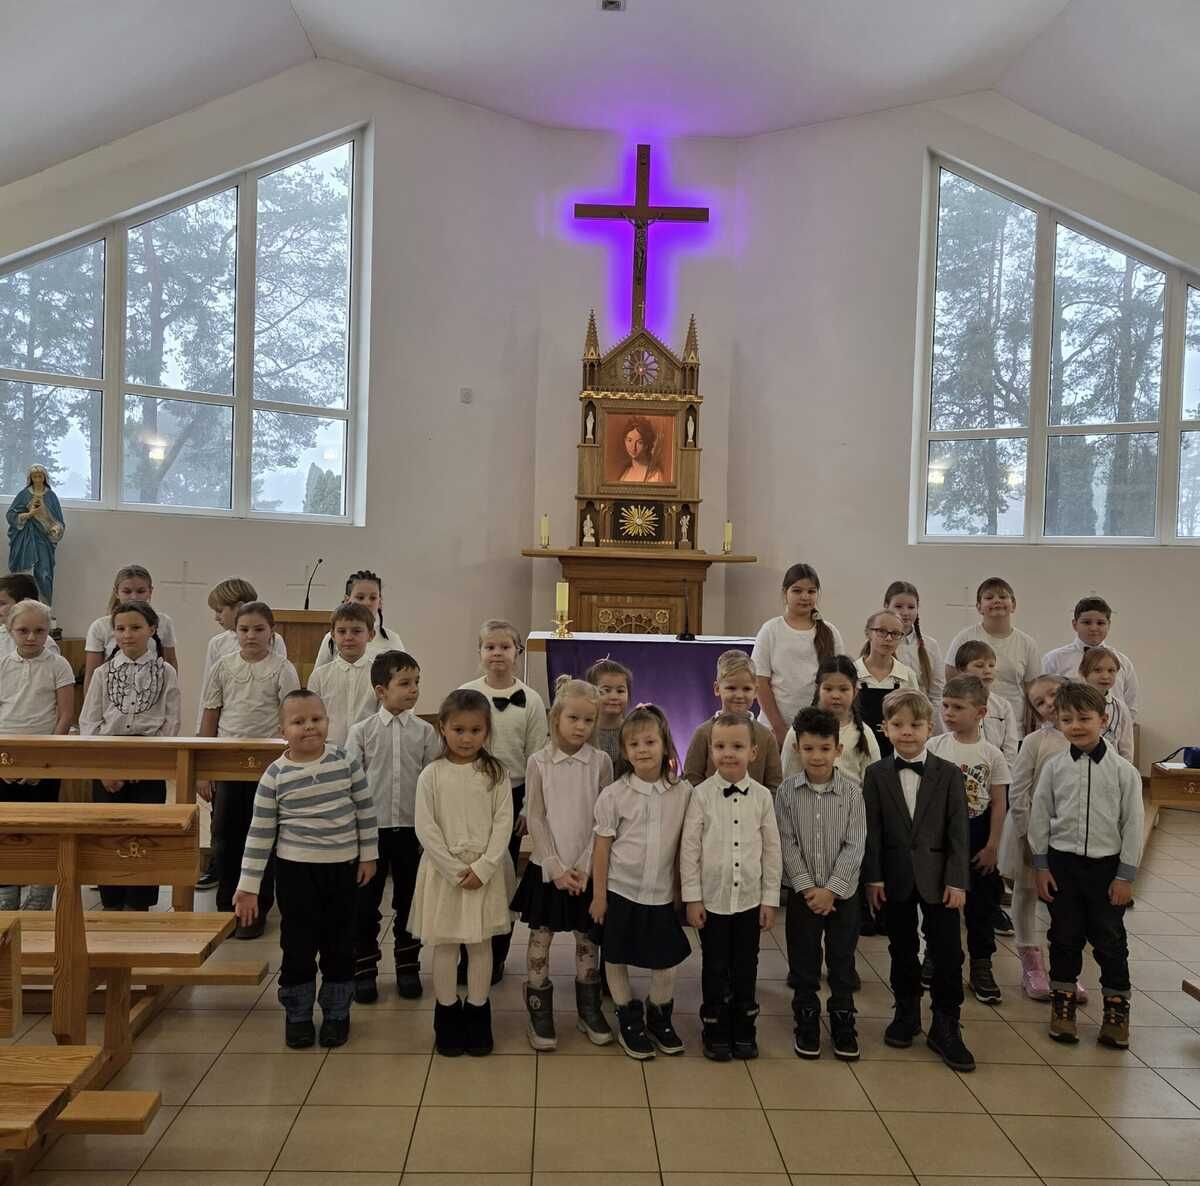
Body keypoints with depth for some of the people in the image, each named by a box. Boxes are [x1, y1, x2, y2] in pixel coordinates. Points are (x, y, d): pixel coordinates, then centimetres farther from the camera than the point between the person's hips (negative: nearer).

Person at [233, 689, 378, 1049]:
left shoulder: (346, 762, -7)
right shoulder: (275, 775, -9)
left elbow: (365, 810, 3)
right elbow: (260, 832, -5)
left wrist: (368, 855, 4)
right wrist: (248, 886, -5)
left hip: (343, 867, 1)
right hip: (296, 870, -1)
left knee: (339, 945, 11)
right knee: (298, 945, 8)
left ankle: (337, 1013, 28)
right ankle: (297, 1015, 26)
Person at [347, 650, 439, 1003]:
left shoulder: (425, 732, -1)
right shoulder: (362, 731, -4)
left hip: (412, 828, 1)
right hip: (371, 828, -1)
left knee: (409, 900, 12)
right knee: (365, 902, 7)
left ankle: (408, 967, 27)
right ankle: (364, 970, 22)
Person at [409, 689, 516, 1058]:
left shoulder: (495, 773, -2)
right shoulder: (432, 775, -5)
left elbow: (503, 823, -5)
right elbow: (426, 828, -8)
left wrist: (482, 867, -14)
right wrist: (455, 869, -13)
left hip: (485, 870, 1)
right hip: (444, 869, -1)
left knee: (481, 943, 9)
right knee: (444, 945, 8)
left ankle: (477, 1012, 23)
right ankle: (447, 1012, 22)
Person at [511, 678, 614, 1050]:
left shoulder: (601, 761, -4)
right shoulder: (539, 762, -5)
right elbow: (536, 819, -6)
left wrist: (584, 867, -11)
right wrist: (555, 868, -12)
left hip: (587, 868, 1)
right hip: (548, 867, 0)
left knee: (587, 938, 10)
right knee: (541, 936, 6)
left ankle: (589, 1011, 25)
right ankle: (539, 1013, 18)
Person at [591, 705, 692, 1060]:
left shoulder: (683, 792, -7)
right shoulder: (614, 795, -10)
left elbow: (684, 844, 2)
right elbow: (602, 846, -4)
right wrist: (598, 895, -3)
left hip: (662, 895, 1)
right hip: (621, 892, -1)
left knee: (666, 962, 9)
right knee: (617, 960, 11)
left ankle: (659, 1017, 34)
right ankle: (629, 1021, 32)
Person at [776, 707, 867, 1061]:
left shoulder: (852, 792, -7)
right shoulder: (787, 790, -6)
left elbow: (854, 846, -9)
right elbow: (787, 844, -7)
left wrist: (831, 889, -14)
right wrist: (808, 888, -13)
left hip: (843, 892, 0)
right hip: (802, 892, 0)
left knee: (842, 962, 9)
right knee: (803, 963, 9)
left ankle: (843, 1022, 25)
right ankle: (806, 1023, 24)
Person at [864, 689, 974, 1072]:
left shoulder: (949, 774, -3)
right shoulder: (876, 775, -1)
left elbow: (958, 831, -4)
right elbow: (871, 830, -1)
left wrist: (957, 880, -10)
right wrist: (873, 876, -6)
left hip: (938, 876, -1)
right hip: (895, 877, 1)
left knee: (947, 951, 0)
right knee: (902, 949, 13)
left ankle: (945, 1026, 12)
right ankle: (906, 1014, 29)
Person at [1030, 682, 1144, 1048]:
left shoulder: (1123, 771, -8)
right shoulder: (1054, 767, -3)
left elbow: (1133, 825, -4)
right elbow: (1039, 817, 3)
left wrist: (1125, 875, -5)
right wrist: (1041, 867, 1)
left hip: (1106, 864, -1)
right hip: (1062, 862, 2)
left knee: (1109, 938, 8)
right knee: (1065, 935, 12)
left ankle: (1116, 1007, 25)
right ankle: (1063, 1001, 27)